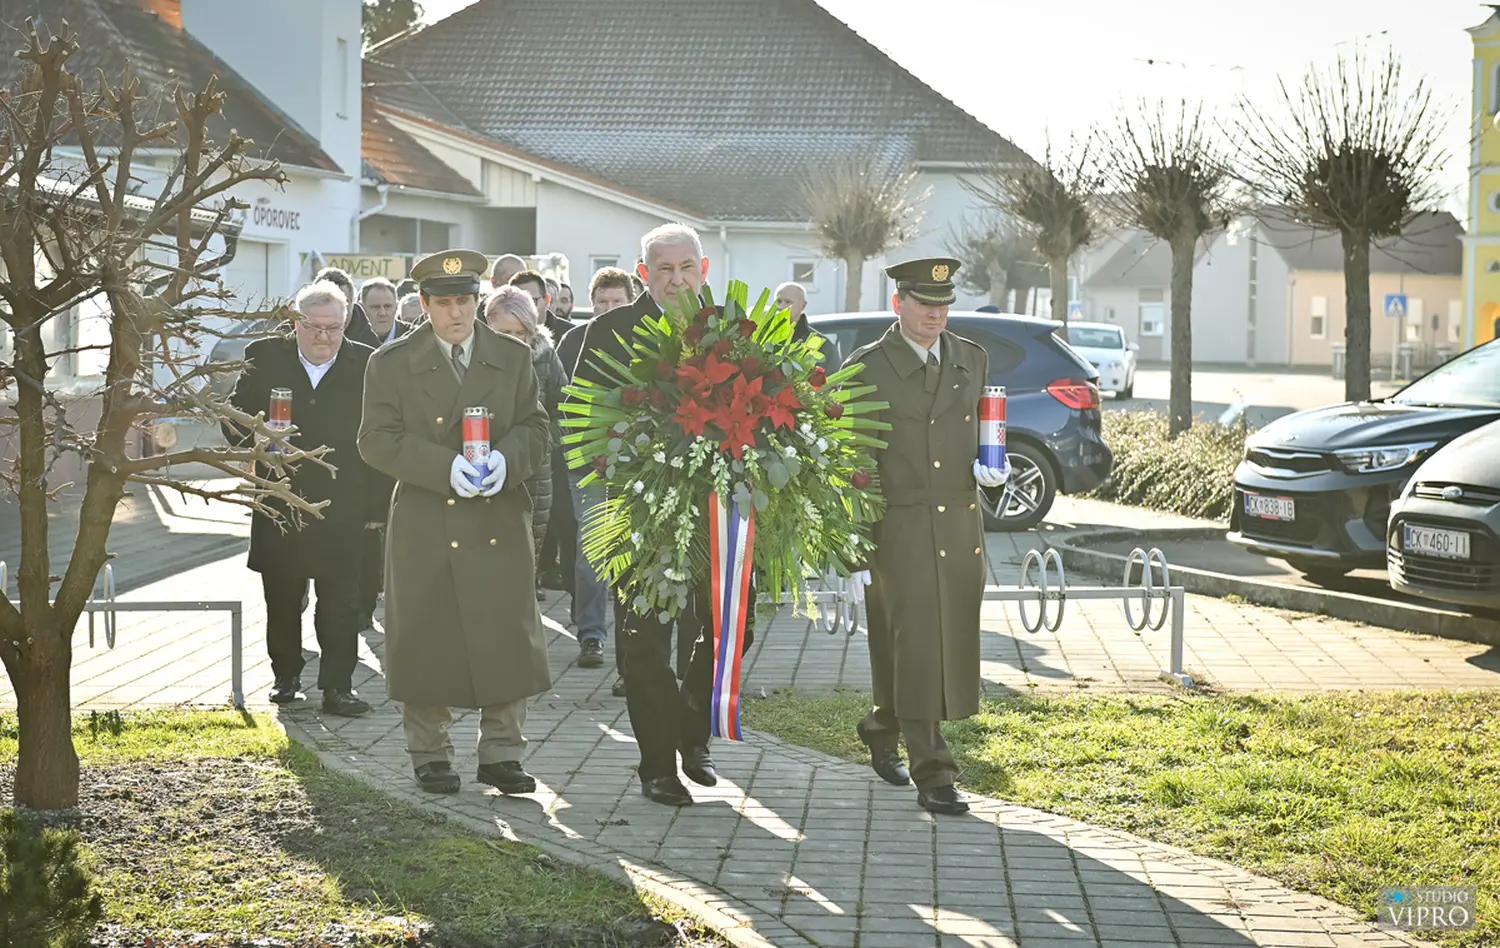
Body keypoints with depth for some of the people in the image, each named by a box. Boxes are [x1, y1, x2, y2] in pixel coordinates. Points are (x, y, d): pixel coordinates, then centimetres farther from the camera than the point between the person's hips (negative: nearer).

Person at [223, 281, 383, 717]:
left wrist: (377, 506, -2)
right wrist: (251, 436, -15)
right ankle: (286, 677, 26)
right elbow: (235, 416, 9)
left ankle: (338, 687, 7)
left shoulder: (366, 366, -1)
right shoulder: (264, 359, 1)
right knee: (281, 599, 12)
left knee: (341, 603, 1)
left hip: (342, 512, -1)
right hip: (280, 508, 1)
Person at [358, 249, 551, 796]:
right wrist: (446, 466, -16)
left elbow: (535, 427, 9)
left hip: (500, 525, 2)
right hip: (425, 527, -2)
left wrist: (506, 459, -13)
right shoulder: (391, 363, 3)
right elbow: (378, 440, -4)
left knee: (506, 640, 1)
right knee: (426, 643, 2)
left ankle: (501, 755, 13)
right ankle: (430, 756, 15)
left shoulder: (513, 358, 10)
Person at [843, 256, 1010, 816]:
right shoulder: (866, 369, -2)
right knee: (916, 645, -9)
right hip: (898, 528, -5)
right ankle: (931, 775, -5)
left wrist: (987, 470, -1)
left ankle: (882, 732, 34)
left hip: (960, 527, 5)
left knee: (951, 643, 10)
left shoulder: (973, 361, 12)